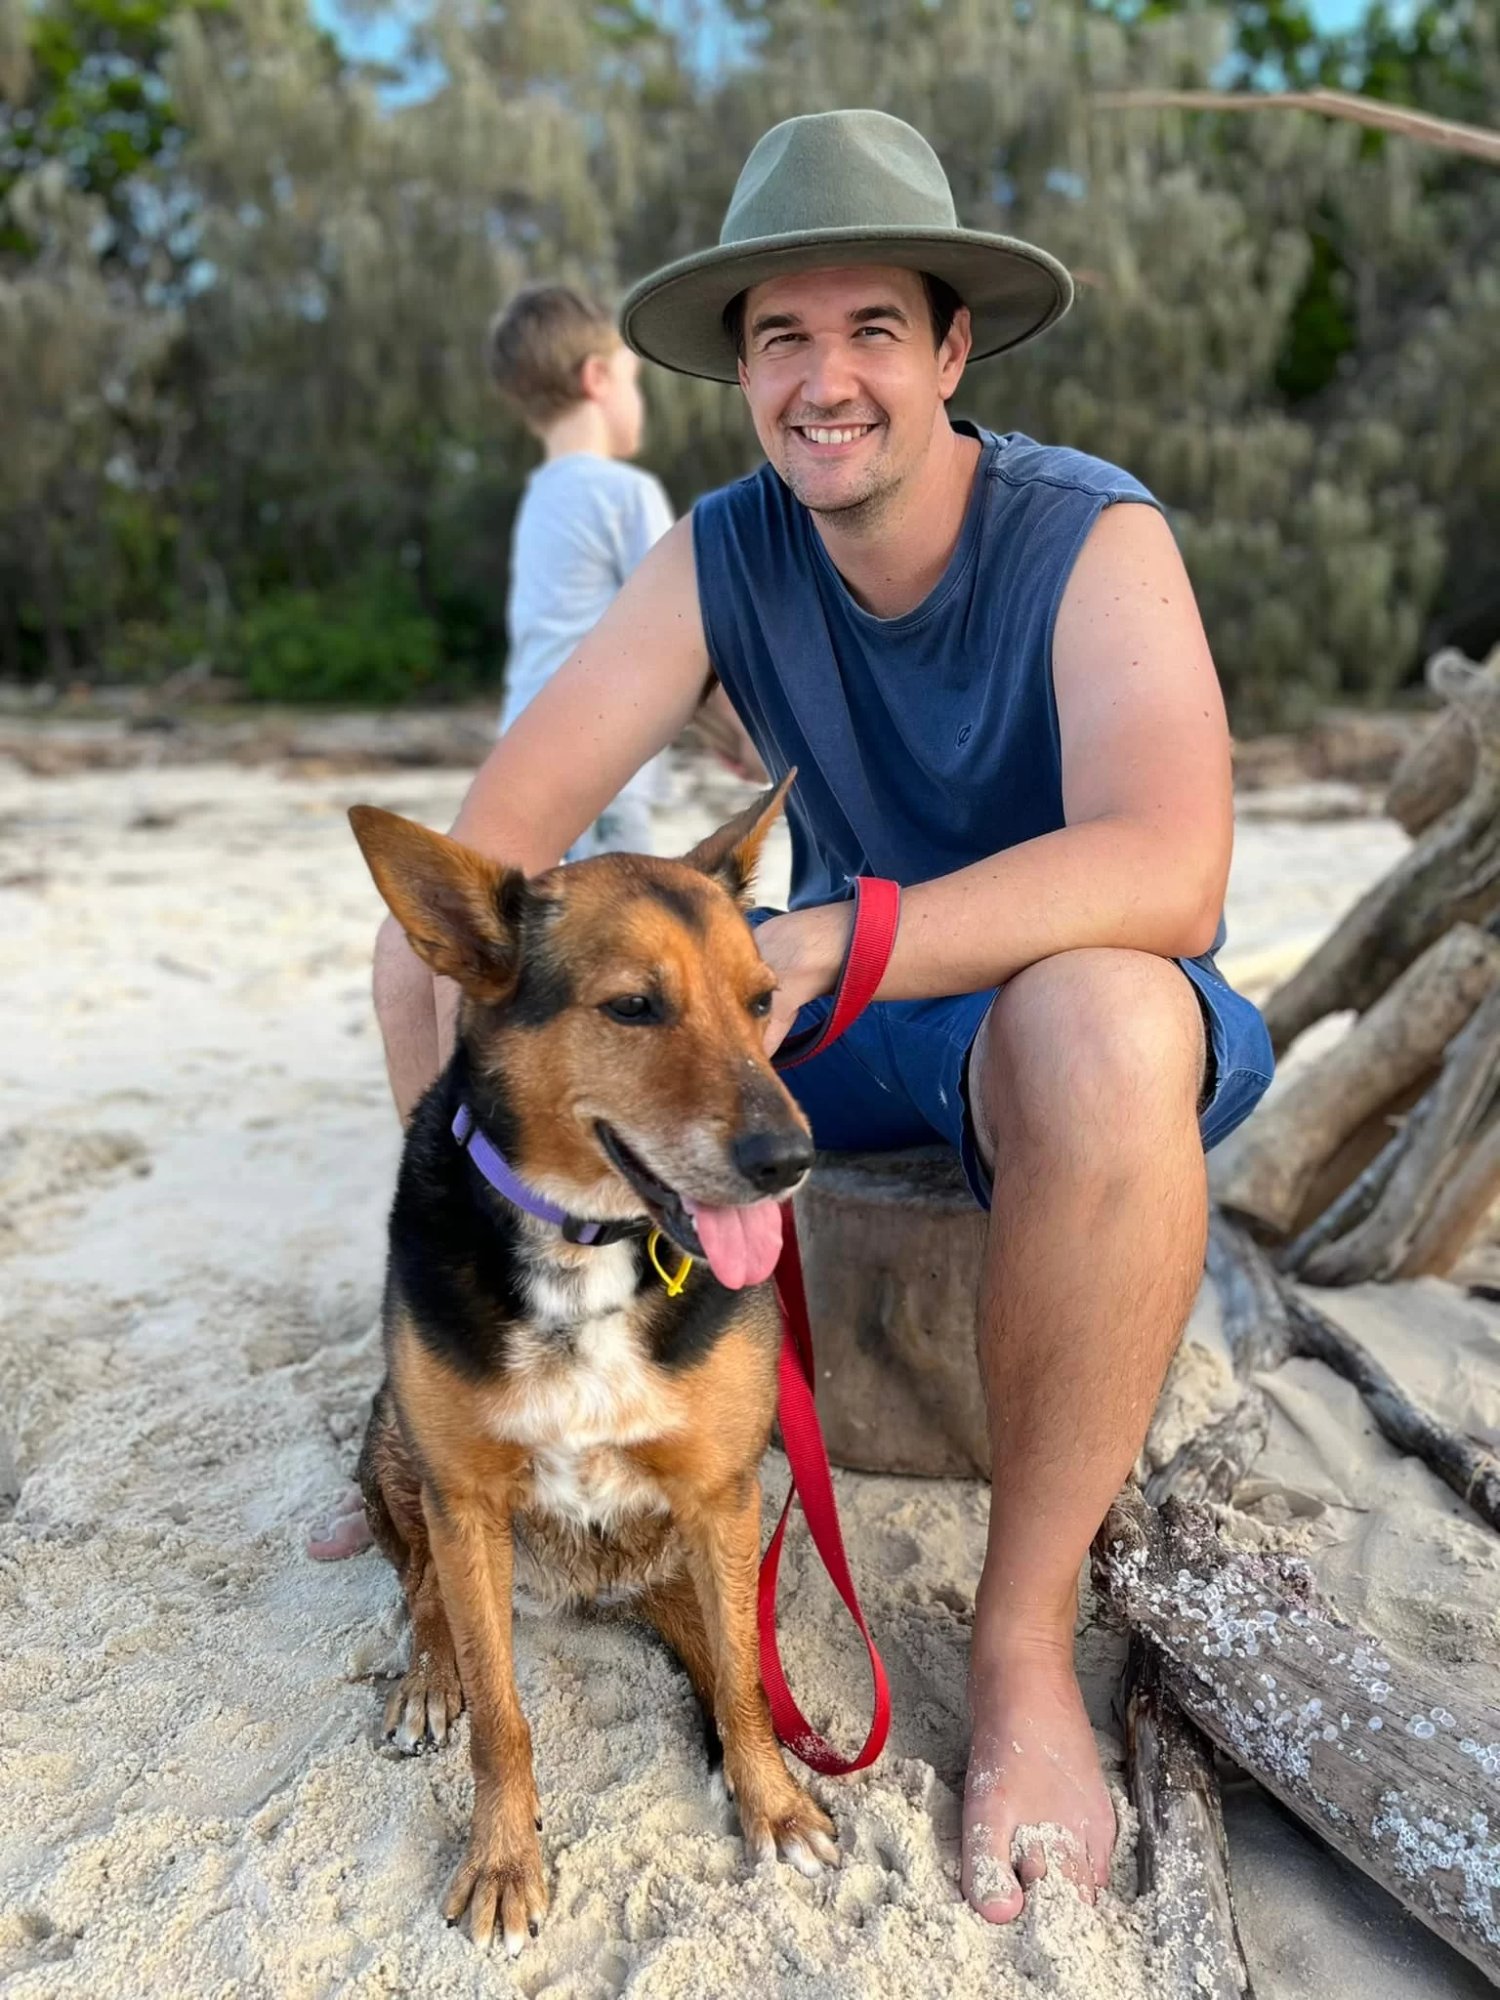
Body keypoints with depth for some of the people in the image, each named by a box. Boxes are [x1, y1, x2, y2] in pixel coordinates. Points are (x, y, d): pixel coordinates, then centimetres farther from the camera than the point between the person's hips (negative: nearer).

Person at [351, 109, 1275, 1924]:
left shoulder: (1093, 540, -18)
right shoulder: (722, 555, -5)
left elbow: (1167, 878, -35)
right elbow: (512, 808, -13)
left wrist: (822, 944, -44)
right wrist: (460, 956, -34)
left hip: (1073, 1003, -4)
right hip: (846, 1016, 4)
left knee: (1102, 1025, -41)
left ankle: (1025, 1634, -21)